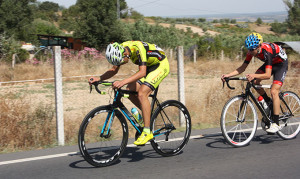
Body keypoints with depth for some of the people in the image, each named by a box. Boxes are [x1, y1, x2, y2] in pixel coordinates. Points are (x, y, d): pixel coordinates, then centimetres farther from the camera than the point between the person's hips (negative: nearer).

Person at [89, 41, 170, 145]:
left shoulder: (138, 48, -34)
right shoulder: (120, 49, -10)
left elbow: (142, 72, -40)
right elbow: (114, 70, -1)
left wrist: (123, 82, -51)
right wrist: (99, 78, -16)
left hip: (161, 65, -8)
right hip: (149, 66, 8)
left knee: (141, 93, -22)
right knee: (130, 91, -7)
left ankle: (147, 132, -19)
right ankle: (147, 113, 13)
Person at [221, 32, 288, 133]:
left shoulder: (266, 52, -38)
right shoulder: (252, 51, -18)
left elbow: (267, 75, -45)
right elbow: (242, 68, -14)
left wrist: (254, 76, -62)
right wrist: (228, 75, -27)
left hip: (281, 63, -7)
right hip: (270, 63, 7)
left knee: (274, 92, -21)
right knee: (254, 82, -14)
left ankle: (275, 124, -18)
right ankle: (269, 102, 10)